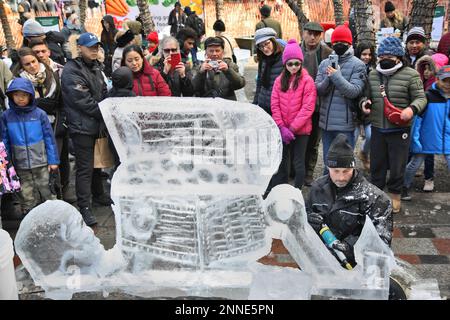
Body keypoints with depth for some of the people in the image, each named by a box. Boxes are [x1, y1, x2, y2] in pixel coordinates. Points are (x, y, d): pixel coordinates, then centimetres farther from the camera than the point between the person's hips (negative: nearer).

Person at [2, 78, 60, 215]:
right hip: (21, 166, 1)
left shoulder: (39, 114, -5)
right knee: (27, 198, 8)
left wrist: (53, 160, -2)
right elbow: (5, 141, 4)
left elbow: (49, 137, -1)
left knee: (46, 194, 7)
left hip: (41, 164, -1)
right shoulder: (7, 116, -1)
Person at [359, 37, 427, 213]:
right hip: (377, 128, 4)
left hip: (399, 130, -4)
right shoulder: (372, 75, 8)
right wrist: (364, 102, -3)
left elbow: (420, 98, -5)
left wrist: (412, 108, -25)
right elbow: (367, 95, 20)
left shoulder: (410, 74, -7)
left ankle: (394, 194, 26)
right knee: (376, 164, 14)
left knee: (397, 165, 7)